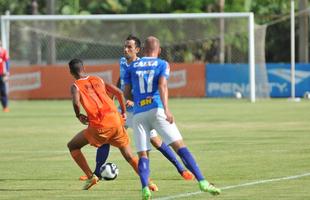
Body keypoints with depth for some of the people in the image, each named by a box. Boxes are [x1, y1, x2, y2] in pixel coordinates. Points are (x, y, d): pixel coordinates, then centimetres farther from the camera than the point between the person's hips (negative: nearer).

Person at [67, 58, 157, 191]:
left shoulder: (76, 86, 5)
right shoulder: (98, 80, 19)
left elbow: (76, 103, -16)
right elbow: (119, 93, 11)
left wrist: (79, 116, 3)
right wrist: (124, 112, 21)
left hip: (99, 126, -4)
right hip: (115, 120, 4)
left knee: (72, 146, 16)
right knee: (129, 155, 14)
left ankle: (90, 177, 7)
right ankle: (147, 181, 0)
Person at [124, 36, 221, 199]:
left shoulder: (132, 67, 17)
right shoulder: (162, 64, 9)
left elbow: (127, 94, 13)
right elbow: (162, 85, -9)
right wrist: (166, 109, -19)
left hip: (138, 113, 2)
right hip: (157, 109, -2)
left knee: (143, 155, 4)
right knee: (179, 146, -3)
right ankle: (201, 182, -12)